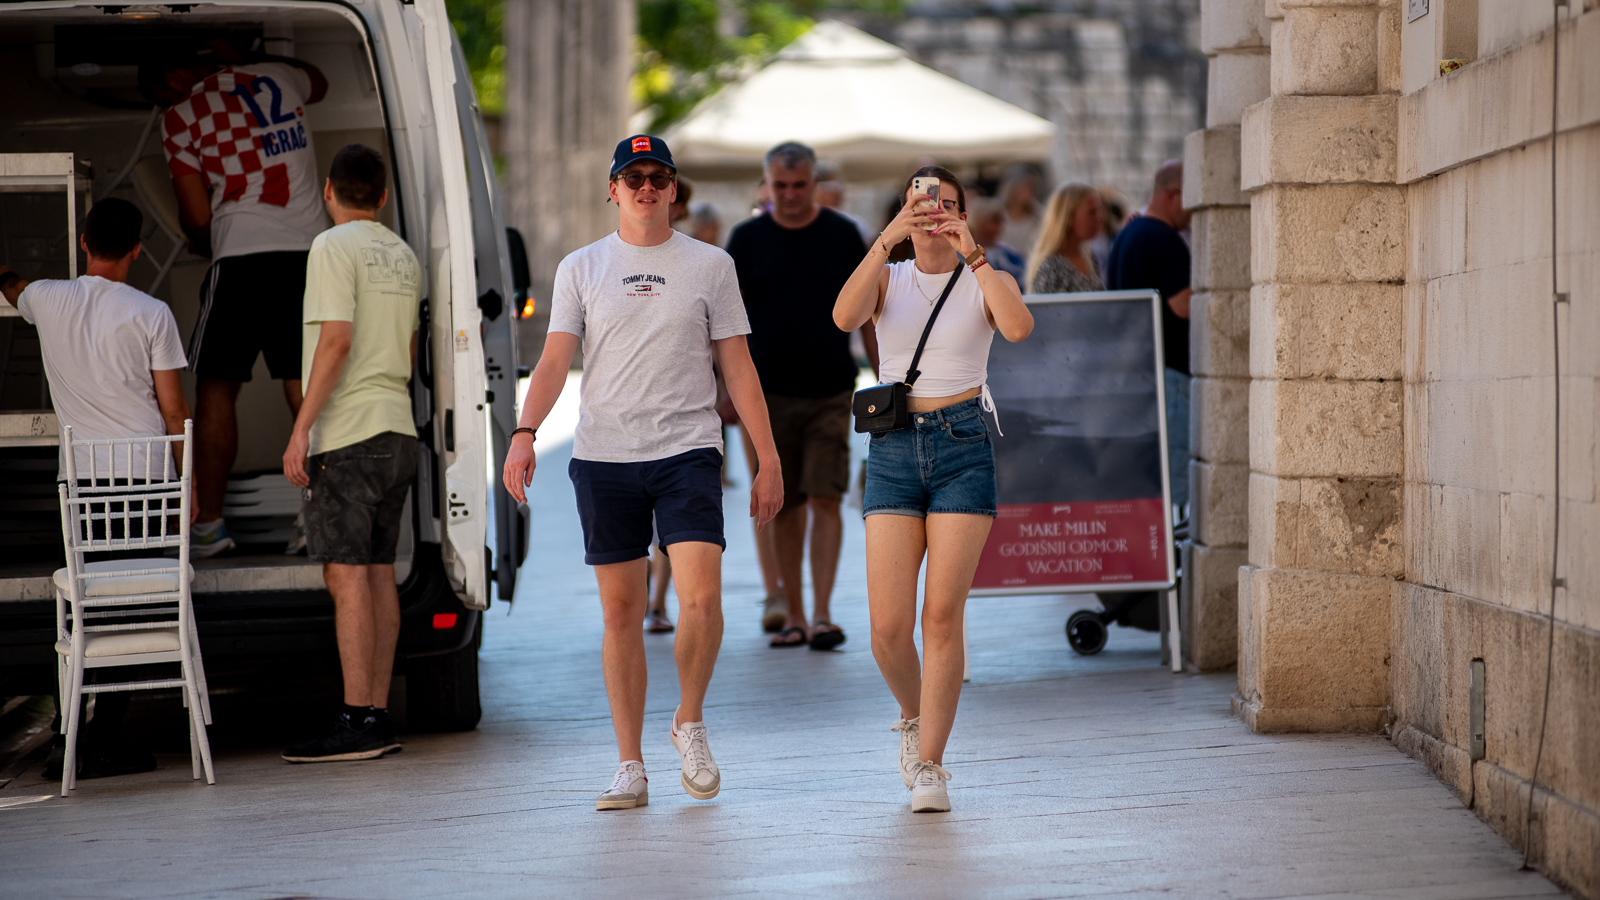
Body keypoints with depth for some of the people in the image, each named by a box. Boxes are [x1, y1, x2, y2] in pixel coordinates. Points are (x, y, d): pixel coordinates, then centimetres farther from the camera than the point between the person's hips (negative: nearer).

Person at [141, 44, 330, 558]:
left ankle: (208, 525, 9)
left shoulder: (181, 116, 2)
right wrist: (239, 61, 43)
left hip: (244, 254, -4)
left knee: (217, 387, 7)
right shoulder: (277, 76, 15)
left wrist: (202, 244, 23)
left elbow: (197, 217, 1)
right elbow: (318, 84, 41)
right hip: (312, 249, 4)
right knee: (306, 390, 8)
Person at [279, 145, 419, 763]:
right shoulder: (403, 256, 16)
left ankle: (356, 722, -13)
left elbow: (336, 340, -18)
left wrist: (301, 429, -17)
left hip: (347, 433, -8)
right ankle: (378, 716, 10)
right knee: (379, 573, 9)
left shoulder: (334, 247, -9)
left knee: (347, 575, -9)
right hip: (397, 429, 8)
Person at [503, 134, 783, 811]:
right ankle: (629, 767, 11)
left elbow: (738, 368, 8)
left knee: (702, 599, -16)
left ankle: (690, 722, 10)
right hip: (602, 454, 1)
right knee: (621, 611, 4)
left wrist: (769, 460, 4)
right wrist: (524, 434, -16)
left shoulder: (709, 266, 7)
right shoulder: (581, 268, 9)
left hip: (688, 450, -1)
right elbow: (555, 360, 1)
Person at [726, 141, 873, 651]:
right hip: (769, 393, 1)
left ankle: (821, 614, -13)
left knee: (825, 499, -10)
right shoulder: (747, 239, 4)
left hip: (830, 391, -1)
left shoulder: (842, 235, 3)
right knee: (785, 506, 6)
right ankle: (793, 615, 13)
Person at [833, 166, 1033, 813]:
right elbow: (845, 316, -14)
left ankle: (929, 764, 0)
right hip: (894, 450, 1)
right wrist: (886, 240, -22)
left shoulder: (983, 281, 5)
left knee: (943, 615, -8)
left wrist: (973, 253, -20)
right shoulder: (888, 278, 9)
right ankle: (914, 718, 26)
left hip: (963, 445, -1)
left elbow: (1019, 327, -18)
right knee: (888, 628, -5)